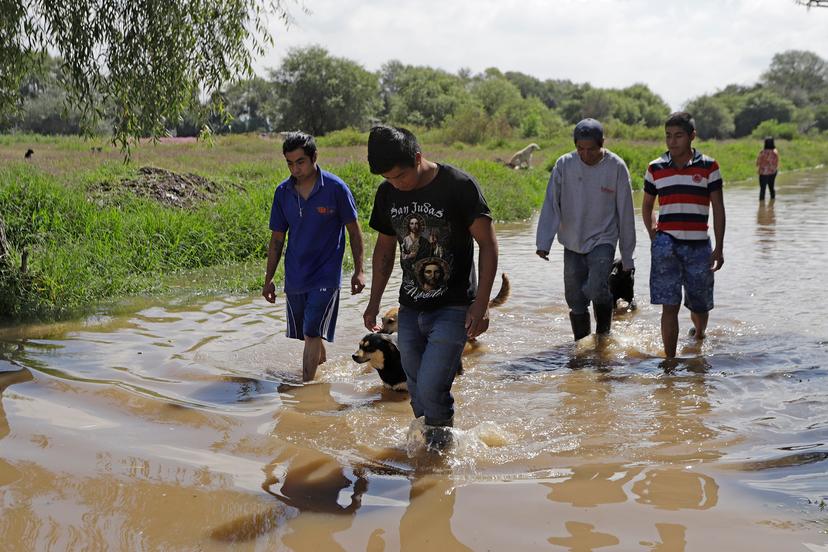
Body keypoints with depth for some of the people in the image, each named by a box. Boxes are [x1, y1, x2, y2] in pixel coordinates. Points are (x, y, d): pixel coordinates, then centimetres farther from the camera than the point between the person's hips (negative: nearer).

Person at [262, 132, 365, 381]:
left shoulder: (335, 188, -11)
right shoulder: (283, 192, 1)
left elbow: (353, 230, -3)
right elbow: (277, 238, 9)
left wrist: (359, 270, -5)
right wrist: (269, 278, 9)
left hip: (325, 275, -5)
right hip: (295, 276, 5)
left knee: (312, 333, -13)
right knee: (305, 333, 16)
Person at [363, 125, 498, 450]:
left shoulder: (459, 186, -15)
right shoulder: (387, 193, 1)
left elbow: (488, 244, -11)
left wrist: (481, 303, -17)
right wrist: (374, 302, 13)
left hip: (453, 308, -6)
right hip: (410, 309, 6)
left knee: (431, 389, -14)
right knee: (417, 393, 11)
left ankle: (443, 439, 13)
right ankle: (429, 440, 32)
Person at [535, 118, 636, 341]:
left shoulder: (616, 167, -8)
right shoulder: (564, 165, -4)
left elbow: (625, 213, -2)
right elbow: (551, 205, -3)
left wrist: (627, 256, 1)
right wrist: (543, 242, -13)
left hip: (603, 241, -3)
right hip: (572, 244, 3)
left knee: (597, 289, -22)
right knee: (575, 301, 7)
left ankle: (603, 334, 2)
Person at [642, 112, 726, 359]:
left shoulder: (708, 167, 0)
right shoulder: (655, 168, 5)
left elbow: (718, 209, 2)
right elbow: (646, 205, 18)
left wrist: (719, 248, -2)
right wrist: (652, 235, 6)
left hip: (698, 245, 0)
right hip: (666, 244, 0)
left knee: (700, 304, 13)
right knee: (669, 306, -7)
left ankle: (699, 335, 44)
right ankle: (670, 360, -4)